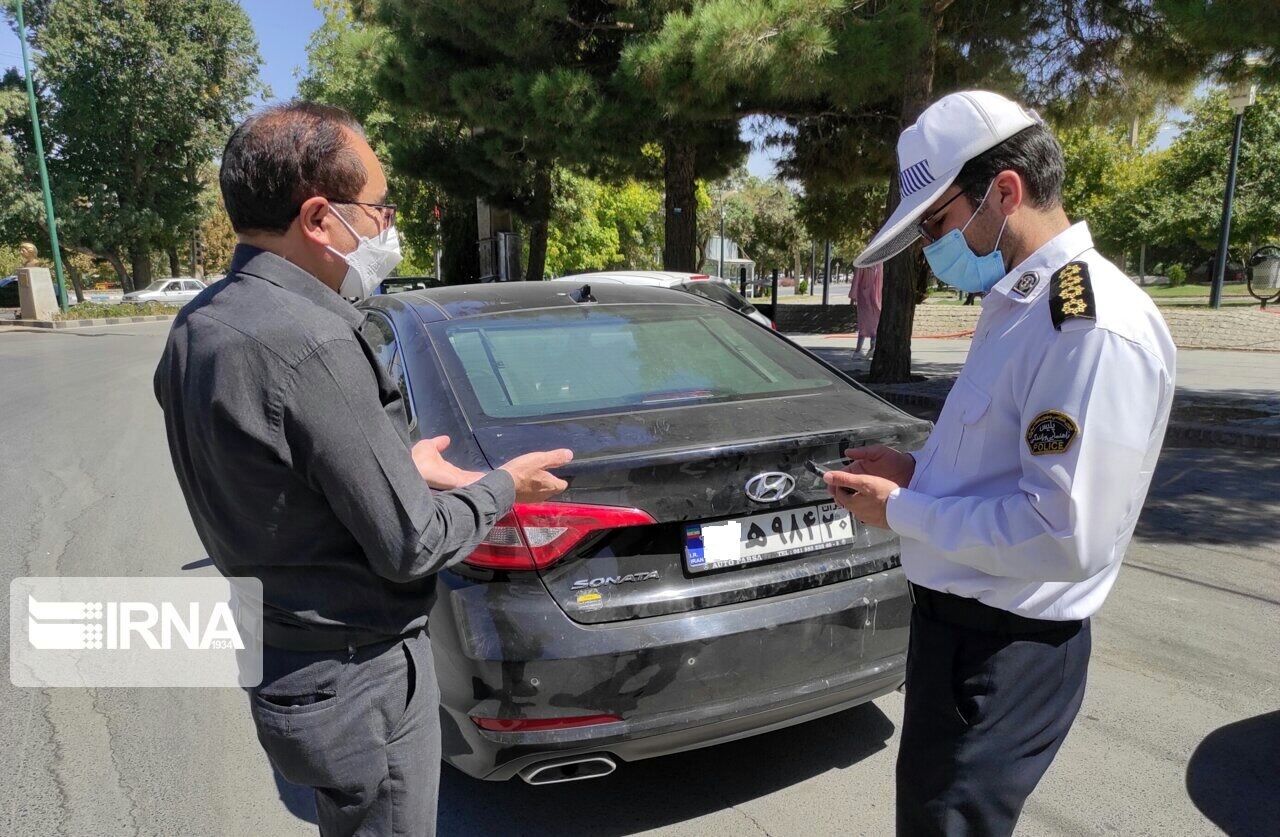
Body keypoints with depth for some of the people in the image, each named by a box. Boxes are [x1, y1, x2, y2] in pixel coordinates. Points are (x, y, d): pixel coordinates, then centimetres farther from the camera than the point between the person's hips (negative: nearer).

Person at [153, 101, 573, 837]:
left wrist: (396, 466, 13)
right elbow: (410, 546, -23)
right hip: (358, 679, -8)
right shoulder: (311, 342, -28)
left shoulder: (200, 325, 1)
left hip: (278, 657, 9)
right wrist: (503, 487, -7)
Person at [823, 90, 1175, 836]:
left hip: (1003, 649, -10)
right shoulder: (1017, 303, 8)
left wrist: (901, 512, -19)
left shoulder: (1095, 327, -25)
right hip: (959, 619, 10)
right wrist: (921, 472, 1)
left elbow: (1066, 536, -29)